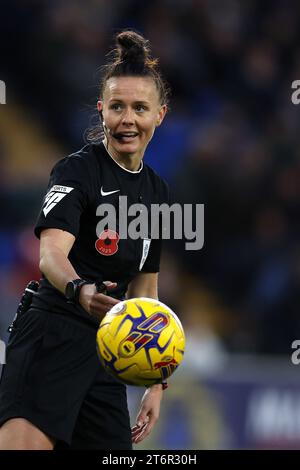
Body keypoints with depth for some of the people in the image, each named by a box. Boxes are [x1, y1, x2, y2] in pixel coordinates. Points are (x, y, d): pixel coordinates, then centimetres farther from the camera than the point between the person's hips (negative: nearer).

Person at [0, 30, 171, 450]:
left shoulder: (157, 191, 17)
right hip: (52, 335, -7)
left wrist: (156, 381, 20)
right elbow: (51, 253, -20)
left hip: (107, 352, 7)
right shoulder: (77, 170, -4)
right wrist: (80, 291, -43)